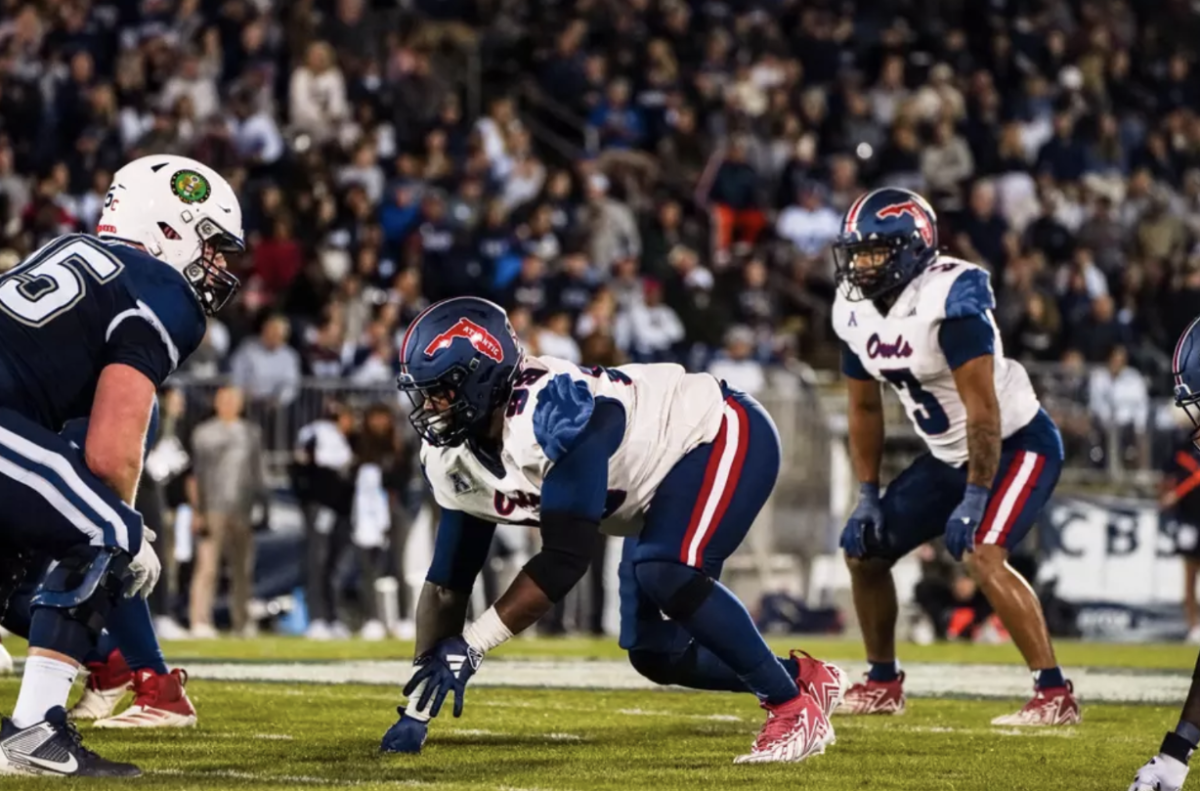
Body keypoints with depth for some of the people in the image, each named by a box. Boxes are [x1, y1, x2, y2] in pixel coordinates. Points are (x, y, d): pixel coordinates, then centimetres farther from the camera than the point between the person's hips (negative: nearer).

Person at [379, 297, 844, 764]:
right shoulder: (453, 461, -8)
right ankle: (799, 676, 22)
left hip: (721, 433, -9)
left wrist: (470, 645, -36)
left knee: (665, 575, -31)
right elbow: (448, 579, -2)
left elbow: (566, 559, -37)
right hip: (665, 481, 9)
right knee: (655, 654, 4)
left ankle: (794, 707, -18)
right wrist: (417, 708, -6)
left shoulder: (550, 414, -36)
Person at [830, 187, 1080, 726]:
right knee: (864, 550, 7)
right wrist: (867, 495, 6)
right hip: (947, 456, 8)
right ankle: (882, 685, 25)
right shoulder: (855, 311, -2)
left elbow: (982, 409, -28)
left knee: (982, 556, -28)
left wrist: (974, 500, -28)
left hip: (1017, 444, -8)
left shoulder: (949, 298, -27)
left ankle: (1055, 695, -23)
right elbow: (865, 409, 10)